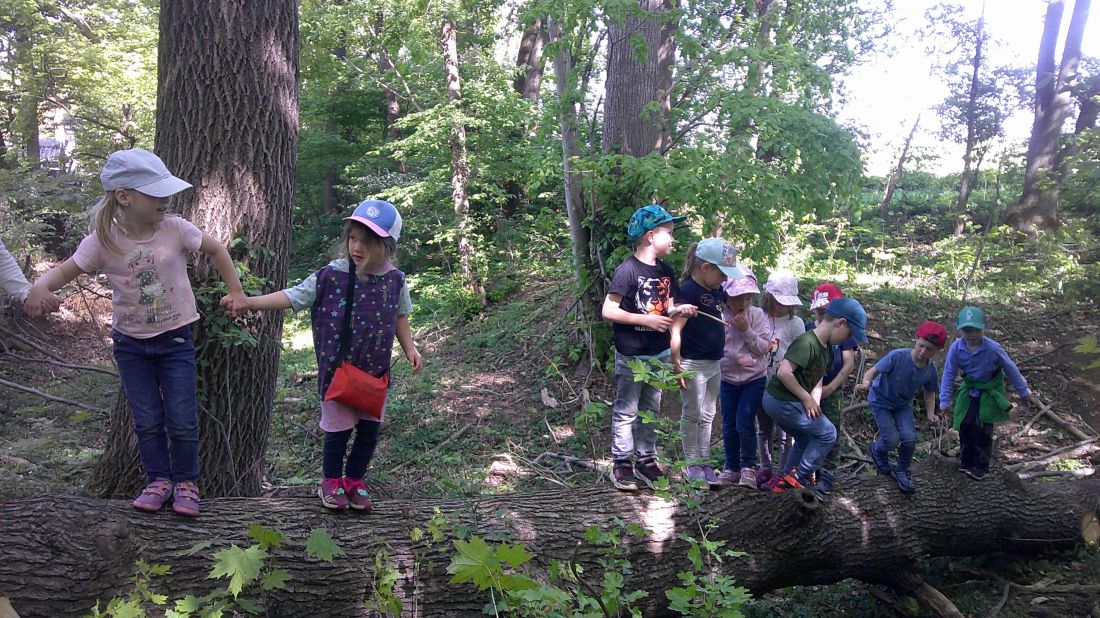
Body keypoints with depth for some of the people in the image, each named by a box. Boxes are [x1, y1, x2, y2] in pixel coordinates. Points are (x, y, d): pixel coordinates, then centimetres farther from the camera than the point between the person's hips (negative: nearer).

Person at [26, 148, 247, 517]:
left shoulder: (175, 229, -13)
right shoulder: (103, 241, -13)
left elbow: (216, 250, 1)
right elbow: (67, 270, -6)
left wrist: (236, 292, 2)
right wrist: (41, 286, -28)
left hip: (176, 339, -1)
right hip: (131, 344, 1)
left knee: (182, 420, 1)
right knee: (147, 421, 7)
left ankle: (186, 482, 18)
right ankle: (158, 480, 23)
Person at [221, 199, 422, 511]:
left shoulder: (394, 280, -4)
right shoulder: (332, 275, -13)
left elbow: (399, 317, 11)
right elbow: (293, 296, -11)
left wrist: (410, 348, 4)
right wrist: (249, 302, -19)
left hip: (375, 370, 3)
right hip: (337, 369, -3)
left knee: (370, 429, 10)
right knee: (338, 429, 7)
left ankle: (355, 480, 31)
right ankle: (331, 482, 30)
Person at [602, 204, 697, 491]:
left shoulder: (665, 271, 6)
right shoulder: (627, 270, -17)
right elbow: (608, 311, -19)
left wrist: (679, 310, -8)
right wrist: (646, 320, -21)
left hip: (659, 354, 7)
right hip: (631, 357, -7)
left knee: (651, 410, 16)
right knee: (626, 412, 5)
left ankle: (646, 460, 27)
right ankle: (622, 464, 15)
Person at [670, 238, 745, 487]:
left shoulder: (717, 290, 6)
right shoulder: (688, 291, -17)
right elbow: (675, 330, -20)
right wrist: (676, 366, -20)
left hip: (714, 363, 8)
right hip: (693, 364, -8)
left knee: (708, 416, 15)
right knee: (692, 415, 5)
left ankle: (705, 463, 25)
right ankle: (692, 465, 18)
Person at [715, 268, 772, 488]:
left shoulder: (757, 315, -7)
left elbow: (764, 348, -10)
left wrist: (746, 330, -19)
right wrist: (734, 358, -16)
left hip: (754, 379, -2)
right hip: (728, 379, 2)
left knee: (744, 424, -8)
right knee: (729, 425, 8)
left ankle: (748, 468, 9)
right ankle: (732, 468, 22)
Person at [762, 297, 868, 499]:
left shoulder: (826, 348, 9)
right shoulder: (807, 343, -23)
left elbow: (817, 383, 9)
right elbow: (784, 372, -31)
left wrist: (814, 404, -9)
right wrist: (806, 398, -21)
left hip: (782, 401, 10)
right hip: (782, 401, -10)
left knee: (805, 439, 22)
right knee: (827, 433, -1)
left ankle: (787, 482, 29)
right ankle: (799, 477, 5)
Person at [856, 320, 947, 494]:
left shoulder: (931, 370, -16)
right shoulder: (897, 356, -32)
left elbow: (929, 392, 1)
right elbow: (873, 371, -33)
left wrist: (930, 413, -14)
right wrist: (866, 383, -55)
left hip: (903, 405, 4)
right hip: (881, 401, -4)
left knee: (909, 438, -12)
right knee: (892, 440, -13)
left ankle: (901, 471, 17)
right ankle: (877, 450, 26)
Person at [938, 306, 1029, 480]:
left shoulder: (993, 348, -26)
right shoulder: (956, 348, -20)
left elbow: (1010, 369, -9)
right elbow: (949, 374, -9)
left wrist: (1023, 391, 2)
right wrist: (945, 401, -7)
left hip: (990, 391, -3)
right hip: (969, 390, 3)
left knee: (983, 429, -7)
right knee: (965, 425, 1)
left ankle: (981, 467, 5)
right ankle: (966, 461, 19)